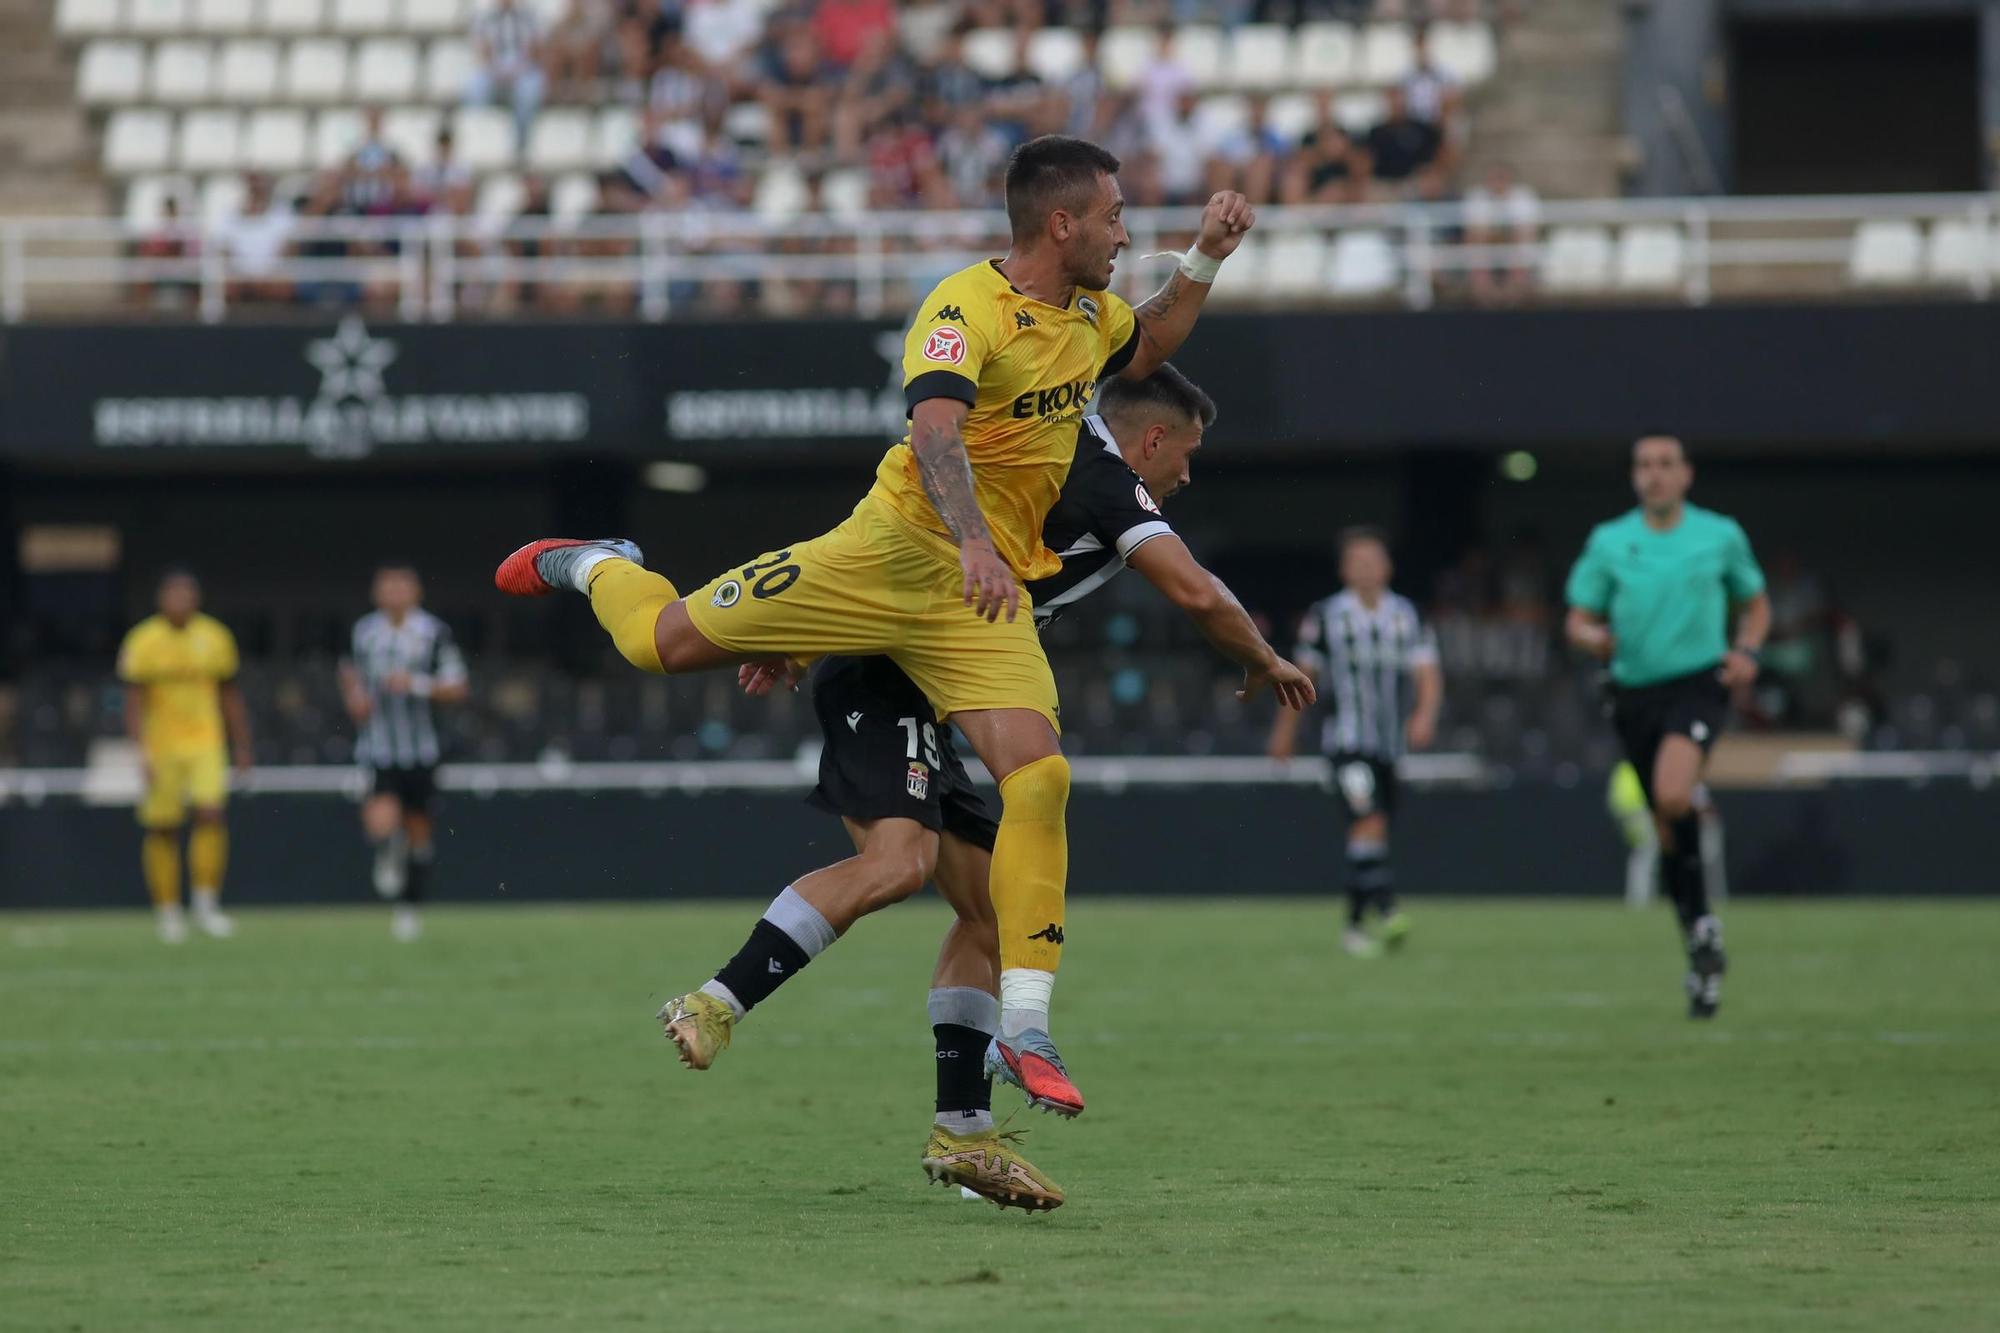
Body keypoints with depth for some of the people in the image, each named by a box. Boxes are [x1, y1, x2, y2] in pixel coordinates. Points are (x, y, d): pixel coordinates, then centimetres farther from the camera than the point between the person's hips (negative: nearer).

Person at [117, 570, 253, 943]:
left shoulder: (215, 638, 4)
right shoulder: (144, 642, -5)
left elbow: (230, 698, 13)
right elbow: (134, 702, -6)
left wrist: (242, 747, 14)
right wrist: (143, 751, -15)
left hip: (205, 743, 1)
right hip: (161, 745, -1)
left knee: (210, 815, -16)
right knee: (162, 830, 2)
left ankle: (207, 905, -9)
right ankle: (166, 909, 15)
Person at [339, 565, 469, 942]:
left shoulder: (434, 633, -4)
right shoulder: (364, 632, 3)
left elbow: (457, 689, -3)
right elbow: (350, 670, 22)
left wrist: (418, 685, -18)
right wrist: (353, 696, 2)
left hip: (421, 749, 0)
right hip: (379, 748, 0)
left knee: (418, 827, 8)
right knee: (381, 822, -21)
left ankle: (409, 907, 25)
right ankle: (389, 855, 16)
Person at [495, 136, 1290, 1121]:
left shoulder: (1088, 309, 11)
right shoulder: (968, 307, -16)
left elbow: (1144, 351, 36)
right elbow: (934, 429, -33)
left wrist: (1204, 261, 20)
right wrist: (973, 542, -49)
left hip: (986, 596, 5)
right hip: (898, 551, -5)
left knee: (1037, 778, -15)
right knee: (663, 639, 0)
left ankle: (1024, 1031, -14)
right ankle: (592, 567, 38)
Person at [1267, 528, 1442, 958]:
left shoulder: (1407, 616, 7)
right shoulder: (1325, 616, 0)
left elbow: (1428, 675, 0)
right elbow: (1302, 676, 8)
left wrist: (1425, 714, -19)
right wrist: (1285, 731, 12)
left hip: (1390, 742, 4)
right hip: (1347, 741, -4)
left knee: (1370, 832, 9)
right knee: (1369, 821, -21)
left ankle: (1356, 923, 20)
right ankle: (1386, 911, -31)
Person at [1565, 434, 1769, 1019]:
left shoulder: (1720, 536, 4)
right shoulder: (1607, 542, 5)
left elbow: (1755, 603, 17)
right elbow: (1578, 620, 9)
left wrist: (1747, 651, -2)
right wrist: (1593, 637, -15)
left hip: (1698, 683, -3)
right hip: (1636, 690, 3)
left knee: (1673, 795, -28)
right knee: (1668, 831, 7)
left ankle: (1702, 928, -13)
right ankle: (1702, 951, 22)